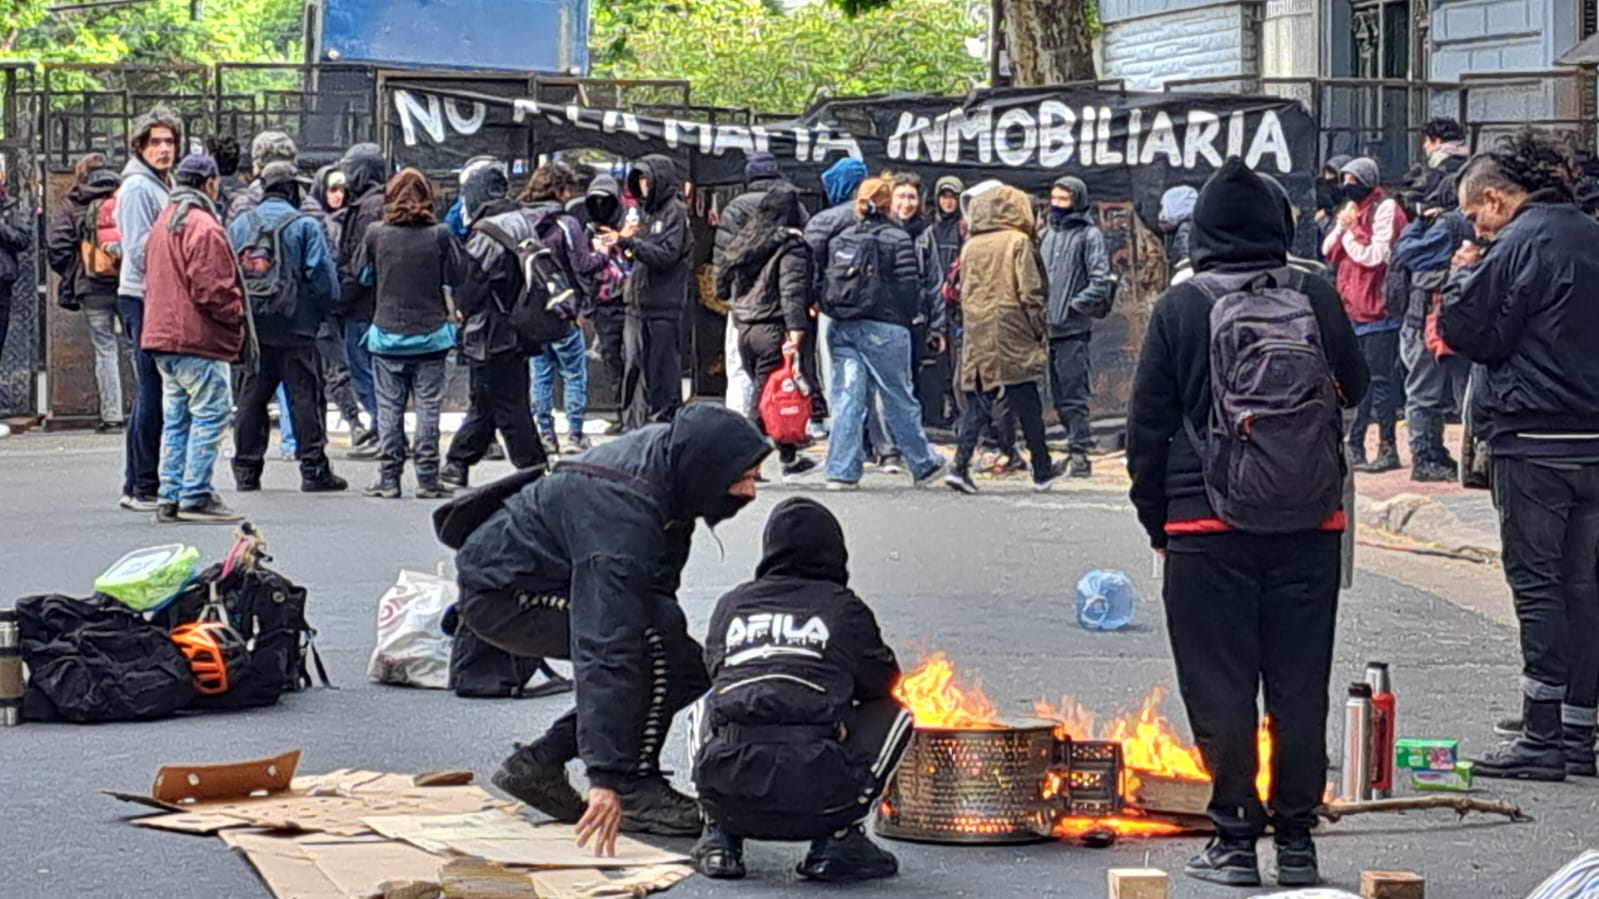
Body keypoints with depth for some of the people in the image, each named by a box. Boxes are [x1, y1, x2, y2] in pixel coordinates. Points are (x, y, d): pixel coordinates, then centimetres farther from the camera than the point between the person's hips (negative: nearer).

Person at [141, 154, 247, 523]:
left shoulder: (162, 223, 17)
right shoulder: (203, 227, -14)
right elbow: (210, 289, -20)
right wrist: (237, 313, -4)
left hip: (162, 336, 10)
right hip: (198, 339, -10)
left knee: (176, 418, 12)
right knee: (210, 414, -5)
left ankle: (171, 498, 12)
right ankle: (195, 496, -8)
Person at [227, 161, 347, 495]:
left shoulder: (239, 225, 7)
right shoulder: (305, 226, -6)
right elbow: (324, 277, -8)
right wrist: (320, 314, 7)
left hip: (249, 327, 4)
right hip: (294, 328, -4)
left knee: (251, 395, 10)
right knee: (305, 396, 0)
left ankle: (246, 470, 10)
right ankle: (314, 469, -1)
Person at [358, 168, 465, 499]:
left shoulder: (376, 234, -4)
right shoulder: (439, 234, -8)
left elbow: (364, 276, 9)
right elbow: (458, 278, 0)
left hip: (387, 334, 1)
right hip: (430, 333, -1)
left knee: (389, 407, 6)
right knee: (428, 406, 4)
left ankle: (389, 478, 6)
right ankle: (428, 478, 4)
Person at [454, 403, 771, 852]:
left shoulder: (668, 448, -9)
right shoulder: (623, 513, -35)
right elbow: (606, 650, -40)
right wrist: (605, 777, -43)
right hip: (500, 593, -10)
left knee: (688, 667, 6)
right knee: (658, 632, -28)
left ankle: (539, 763, 10)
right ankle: (637, 789, -15)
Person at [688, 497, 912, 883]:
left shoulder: (731, 604, 18)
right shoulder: (844, 608, 11)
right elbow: (883, 681, 20)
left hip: (726, 795, 3)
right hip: (817, 800, -3)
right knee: (894, 715, 24)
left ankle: (720, 837, 20)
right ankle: (837, 839, 12)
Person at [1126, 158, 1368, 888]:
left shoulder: (1181, 307, -5)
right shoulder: (1316, 298, -1)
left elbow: (1147, 423, -1)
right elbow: (1354, 385, 14)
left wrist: (1155, 514, 8)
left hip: (1209, 524, -2)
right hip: (1309, 524, 2)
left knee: (1221, 688, 4)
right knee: (1300, 685, 9)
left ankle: (1236, 840, 5)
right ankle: (1296, 841, 12)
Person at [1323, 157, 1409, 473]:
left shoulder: (1385, 210, -8)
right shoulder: (1352, 209, 17)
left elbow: (1375, 255, -17)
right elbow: (1328, 252, 12)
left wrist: (1349, 230, -7)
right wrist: (1342, 226, -3)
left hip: (1378, 311, -8)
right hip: (1352, 310, 8)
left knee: (1379, 380, -6)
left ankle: (1388, 448, -3)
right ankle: (1355, 445, 17)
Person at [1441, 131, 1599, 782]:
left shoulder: (1520, 244, -11)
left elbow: (1467, 331, -10)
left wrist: (1463, 276, 6)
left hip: (1534, 440, -7)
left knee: (1535, 582, -3)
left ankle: (1543, 736, -3)